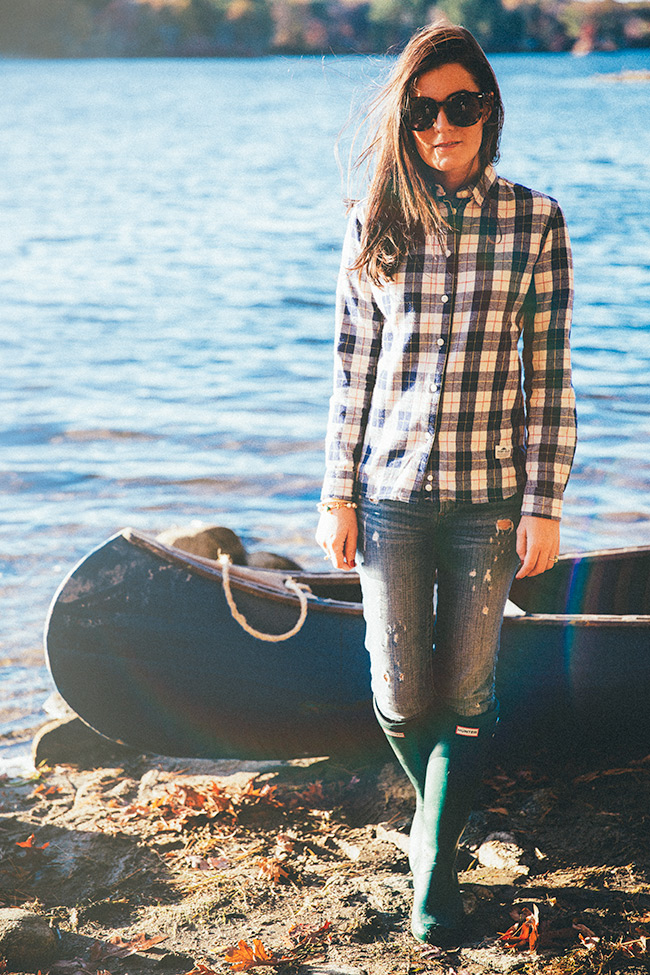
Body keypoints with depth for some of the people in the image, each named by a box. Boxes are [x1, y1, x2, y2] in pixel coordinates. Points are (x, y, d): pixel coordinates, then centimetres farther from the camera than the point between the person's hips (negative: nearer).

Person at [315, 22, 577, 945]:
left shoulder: (534, 221, -3)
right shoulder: (375, 226, 0)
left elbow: (548, 374, -2)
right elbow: (352, 370, 4)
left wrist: (543, 505, -5)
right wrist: (338, 495, 2)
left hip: (488, 497, -1)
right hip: (390, 494, 1)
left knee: (466, 694, 5)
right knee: (400, 697, 8)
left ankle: (436, 862, 22)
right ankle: (440, 806, 39)